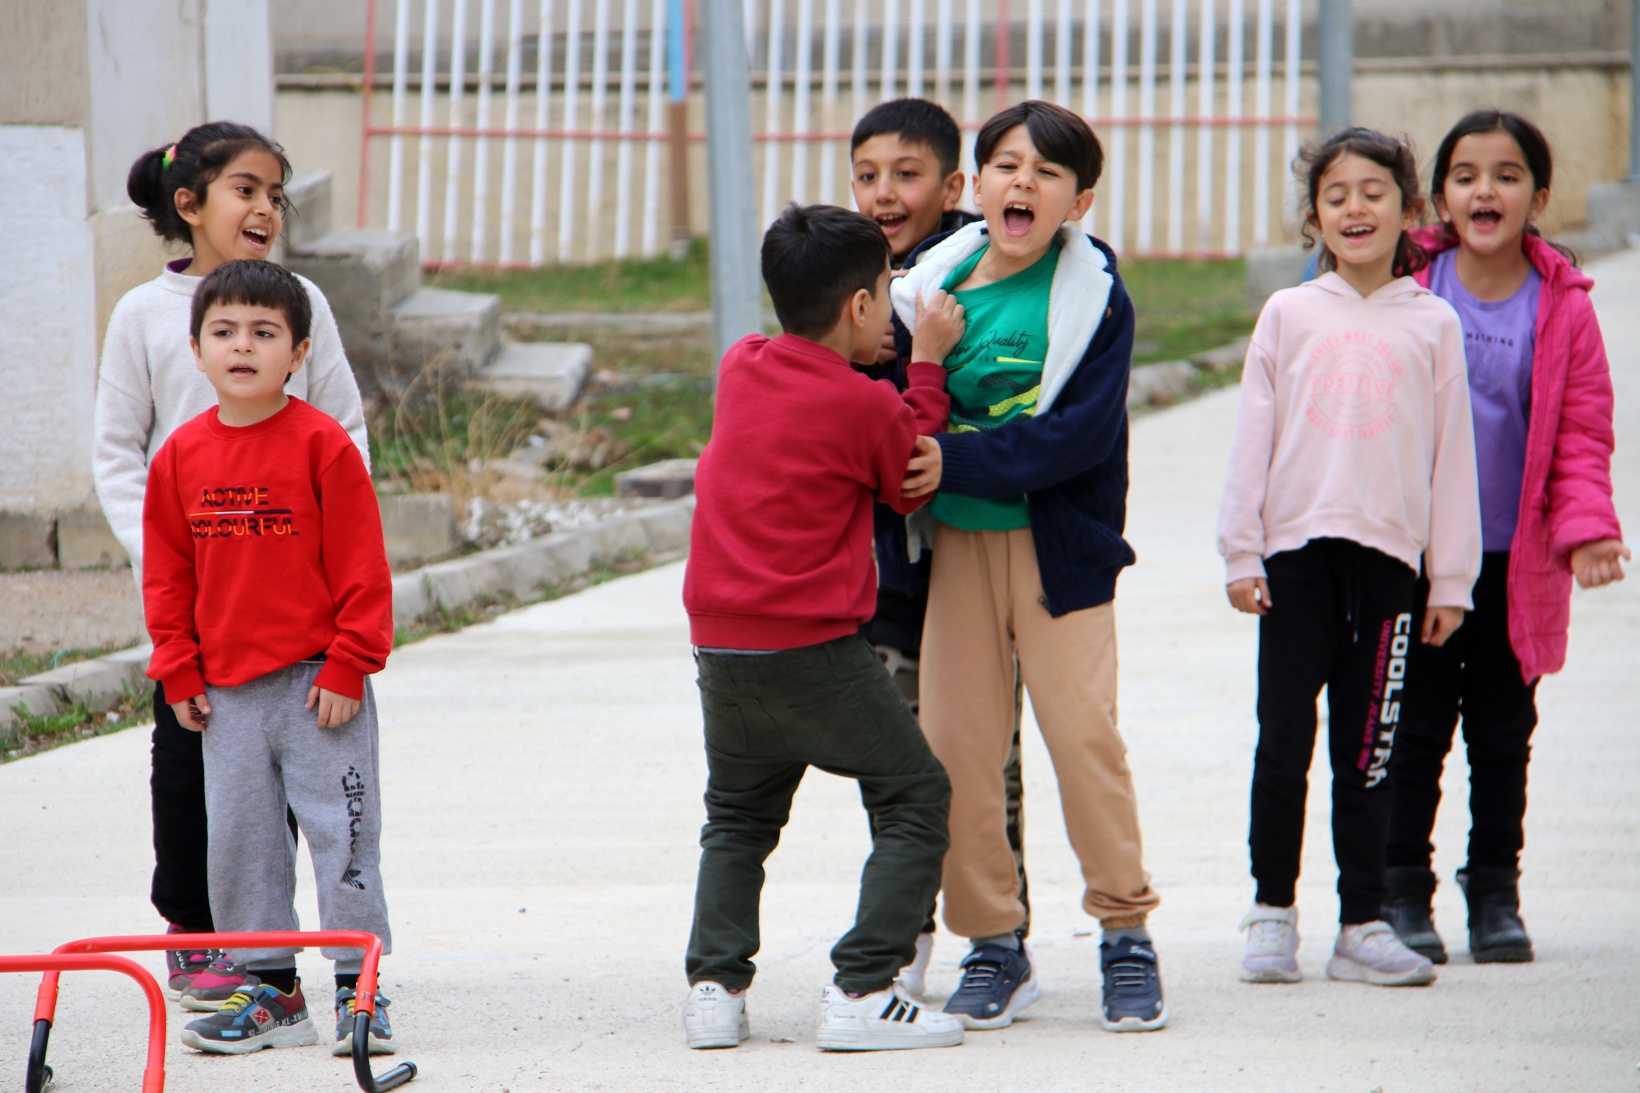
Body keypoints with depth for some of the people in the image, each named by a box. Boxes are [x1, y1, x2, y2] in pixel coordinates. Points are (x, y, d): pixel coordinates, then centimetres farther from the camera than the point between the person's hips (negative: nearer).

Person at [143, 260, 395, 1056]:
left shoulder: (322, 445, -9)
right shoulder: (182, 455, 4)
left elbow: (361, 564, -8)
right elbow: (166, 570, 11)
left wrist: (348, 665, -11)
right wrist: (178, 669, 5)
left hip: (316, 683, -5)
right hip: (226, 686, 5)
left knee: (340, 830, -3)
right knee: (236, 839, 8)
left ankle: (360, 989, 5)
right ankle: (270, 990, 18)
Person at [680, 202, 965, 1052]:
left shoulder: (740, 367, 7)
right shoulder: (864, 405, -10)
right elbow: (913, 485, 6)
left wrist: (893, 364, 16)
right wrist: (927, 366, 9)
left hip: (721, 645, 6)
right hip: (815, 649, -6)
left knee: (737, 815, 23)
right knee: (914, 799, 5)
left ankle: (714, 983, 9)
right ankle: (862, 993, -5)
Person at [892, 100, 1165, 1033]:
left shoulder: (1094, 298, -7)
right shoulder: (936, 283, 4)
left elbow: (1078, 434, -17)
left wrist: (953, 459, -23)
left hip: (1058, 542, -4)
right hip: (956, 538, 4)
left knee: (1083, 728, -8)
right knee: (956, 737, 1)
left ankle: (1128, 935, 5)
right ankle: (995, 944, 12)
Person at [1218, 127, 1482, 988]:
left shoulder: (1432, 323, 7)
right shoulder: (1289, 315, 6)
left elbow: (1452, 455, 7)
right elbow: (1253, 439, 6)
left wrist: (1451, 577, 4)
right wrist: (1242, 553, 0)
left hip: (1387, 554, 0)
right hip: (1297, 550, 0)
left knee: (1367, 750, 3)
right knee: (1284, 739, 0)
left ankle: (1361, 925, 8)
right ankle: (1272, 912, 10)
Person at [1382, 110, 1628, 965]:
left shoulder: (1564, 310, -1)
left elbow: (1581, 438, 0)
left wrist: (1586, 528, -15)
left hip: (1517, 562, 1)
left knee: (1503, 731, 9)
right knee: (1416, 726, 2)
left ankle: (1495, 892, 20)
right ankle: (1404, 892, 12)